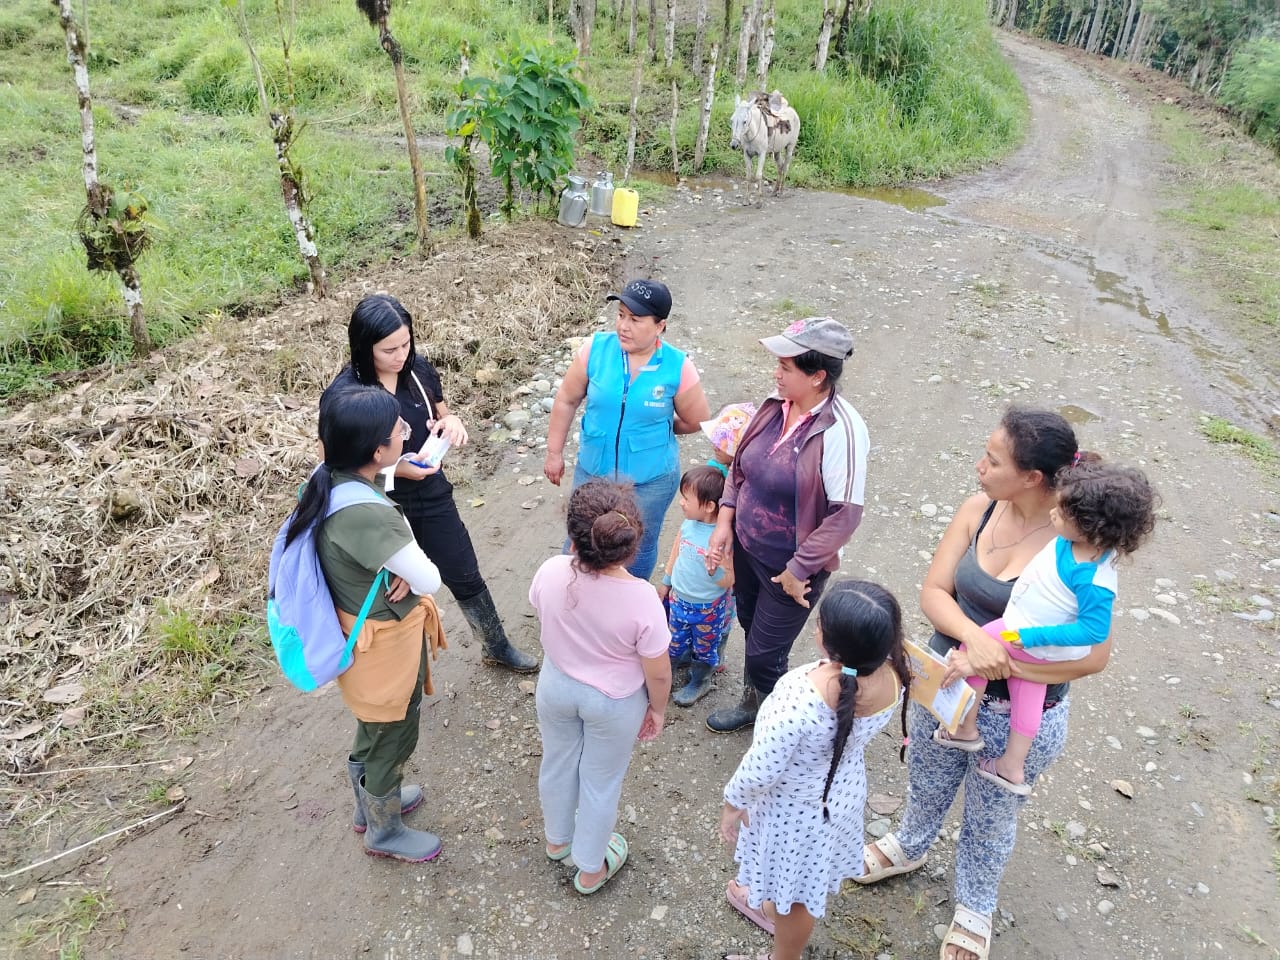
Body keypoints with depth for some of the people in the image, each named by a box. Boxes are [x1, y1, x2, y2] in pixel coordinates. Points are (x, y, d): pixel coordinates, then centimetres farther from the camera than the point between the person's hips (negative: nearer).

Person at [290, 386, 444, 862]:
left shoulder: (330, 480, -11)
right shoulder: (365, 514, -38)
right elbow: (431, 580, -29)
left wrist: (401, 566, -14)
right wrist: (412, 569, -8)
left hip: (361, 630, 8)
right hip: (384, 641, -8)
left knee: (374, 727, 31)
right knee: (393, 737, 18)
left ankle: (371, 802, 56)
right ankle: (384, 831, 44)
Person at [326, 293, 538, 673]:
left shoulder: (418, 368, -9)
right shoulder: (345, 393, -22)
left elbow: (443, 415, 8)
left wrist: (451, 422, -16)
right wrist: (393, 467, -27)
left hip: (432, 496, 4)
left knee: (466, 577, 19)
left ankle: (497, 647, 42)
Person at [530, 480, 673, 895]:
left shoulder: (551, 573, -27)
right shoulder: (641, 600, -35)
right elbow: (658, 674, -21)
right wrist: (657, 709, 1)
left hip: (556, 688, 3)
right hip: (615, 703, -3)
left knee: (557, 764, 29)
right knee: (601, 782, 22)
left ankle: (557, 839, 58)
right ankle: (590, 868, 46)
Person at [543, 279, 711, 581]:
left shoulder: (678, 367, -18)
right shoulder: (596, 349, -15)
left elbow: (696, 421, -4)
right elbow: (567, 400, -3)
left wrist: (655, 429, 4)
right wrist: (554, 453, 2)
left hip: (651, 480, -1)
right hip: (592, 471, 1)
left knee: (639, 549, 21)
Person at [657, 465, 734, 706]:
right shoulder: (688, 523, -12)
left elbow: (729, 581, -23)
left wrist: (714, 569, -42)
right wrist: (666, 583, 16)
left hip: (708, 609, -5)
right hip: (679, 598, 5)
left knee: (704, 648, 20)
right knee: (675, 641, 24)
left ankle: (699, 681, 45)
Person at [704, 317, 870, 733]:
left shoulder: (840, 430, -27)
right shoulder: (775, 406, -6)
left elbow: (845, 514, -25)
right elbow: (740, 465, 7)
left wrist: (799, 569, -19)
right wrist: (725, 522, 0)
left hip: (792, 564, -7)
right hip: (747, 547, 7)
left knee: (765, 651, 9)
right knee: (751, 629, 25)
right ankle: (753, 702, 52)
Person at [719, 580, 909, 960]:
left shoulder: (802, 700, -44)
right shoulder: (894, 677, -25)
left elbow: (761, 769, -26)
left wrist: (732, 802, -10)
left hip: (794, 806, -6)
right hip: (843, 790, 6)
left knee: (794, 887, 25)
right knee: (808, 876, 35)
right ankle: (775, 907, 65)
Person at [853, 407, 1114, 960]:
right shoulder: (979, 510, -14)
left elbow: (1093, 654, -25)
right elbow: (933, 592, -12)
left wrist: (996, 663, -30)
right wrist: (975, 637, -30)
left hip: (1020, 716, -3)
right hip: (944, 683, 4)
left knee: (990, 819, 22)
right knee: (927, 784, 29)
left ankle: (974, 907, 52)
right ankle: (910, 846, 62)